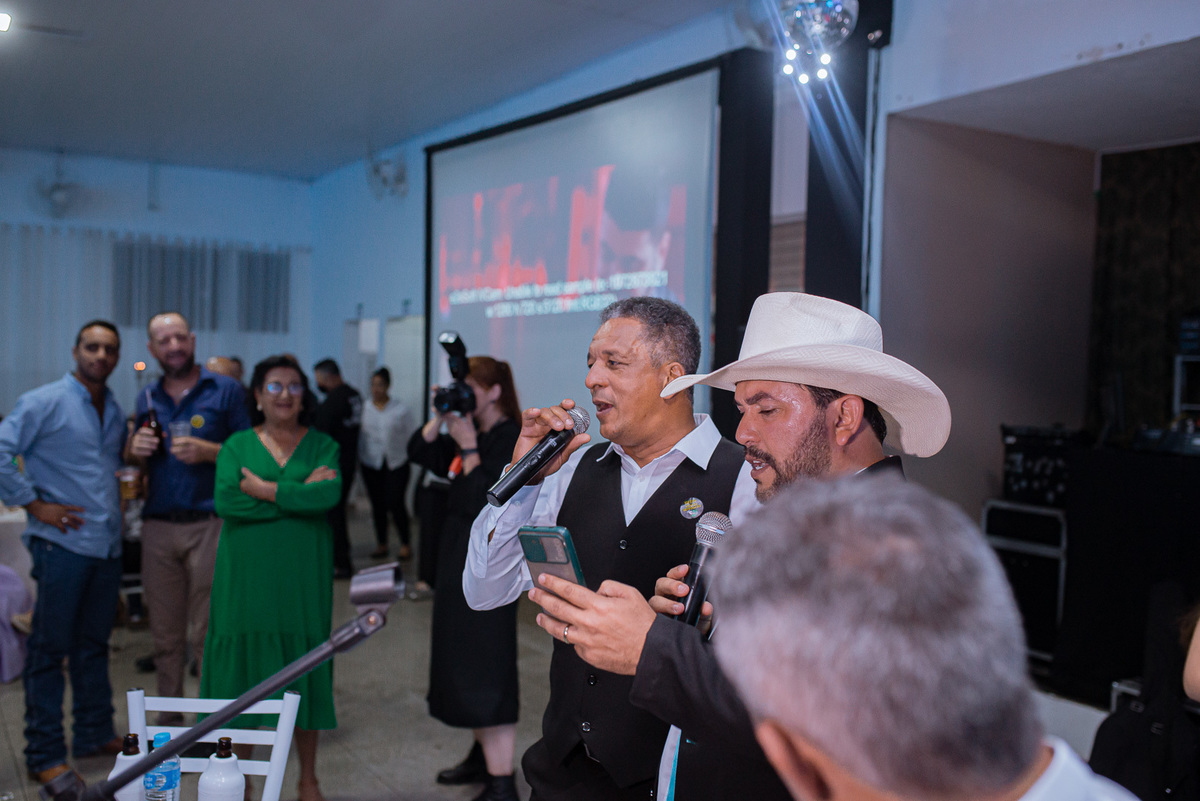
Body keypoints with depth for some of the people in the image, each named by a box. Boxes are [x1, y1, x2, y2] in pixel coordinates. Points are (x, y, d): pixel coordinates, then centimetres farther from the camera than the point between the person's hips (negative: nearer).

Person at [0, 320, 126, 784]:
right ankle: (44, 755, 10)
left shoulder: (115, 410, 14)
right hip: (62, 542, -6)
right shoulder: (44, 402, -7)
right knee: (49, 649, 1)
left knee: (94, 644, 16)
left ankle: (96, 734, 27)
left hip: (107, 544, 7)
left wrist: (126, 486, 11)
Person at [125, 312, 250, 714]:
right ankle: (167, 720, 23)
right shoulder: (147, 398, 15)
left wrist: (207, 451, -17)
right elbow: (134, 460, 22)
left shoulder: (225, 390, 1)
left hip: (208, 525, -4)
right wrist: (135, 449, -1)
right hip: (158, 526, 4)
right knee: (165, 635, 11)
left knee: (207, 635, -2)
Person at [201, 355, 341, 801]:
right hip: (247, 577, 0)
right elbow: (226, 501, -12)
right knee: (244, 669, 4)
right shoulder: (237, 445, 5)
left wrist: (264, 489, -14)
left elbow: (329, 495, -14)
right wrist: (299, 494, -14)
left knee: (302, 671, 7)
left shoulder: (322, 446, 5)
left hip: (302, 578, 0)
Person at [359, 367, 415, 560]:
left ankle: (405, 543, 9)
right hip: (371, 463, 2)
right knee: (377, 504, 7)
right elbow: (359, 436, 8)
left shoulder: (401, 410, 1)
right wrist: (360, 460, 5)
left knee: (395, 503, -7)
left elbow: (411, 436, 6)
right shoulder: (364, 409, 3)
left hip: (396, 463, -2)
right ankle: (381, 544, 19)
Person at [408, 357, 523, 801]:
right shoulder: (470, 432, 10)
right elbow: (419, 452, 10)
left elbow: (485, 502, -24)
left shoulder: (511, 439, -17)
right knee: (463, 660, 19)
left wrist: (468, 447, -20)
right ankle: (483, 754, 34)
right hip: (458, 556, 10)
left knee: (485, 668, -7)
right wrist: (440, 418, -3)